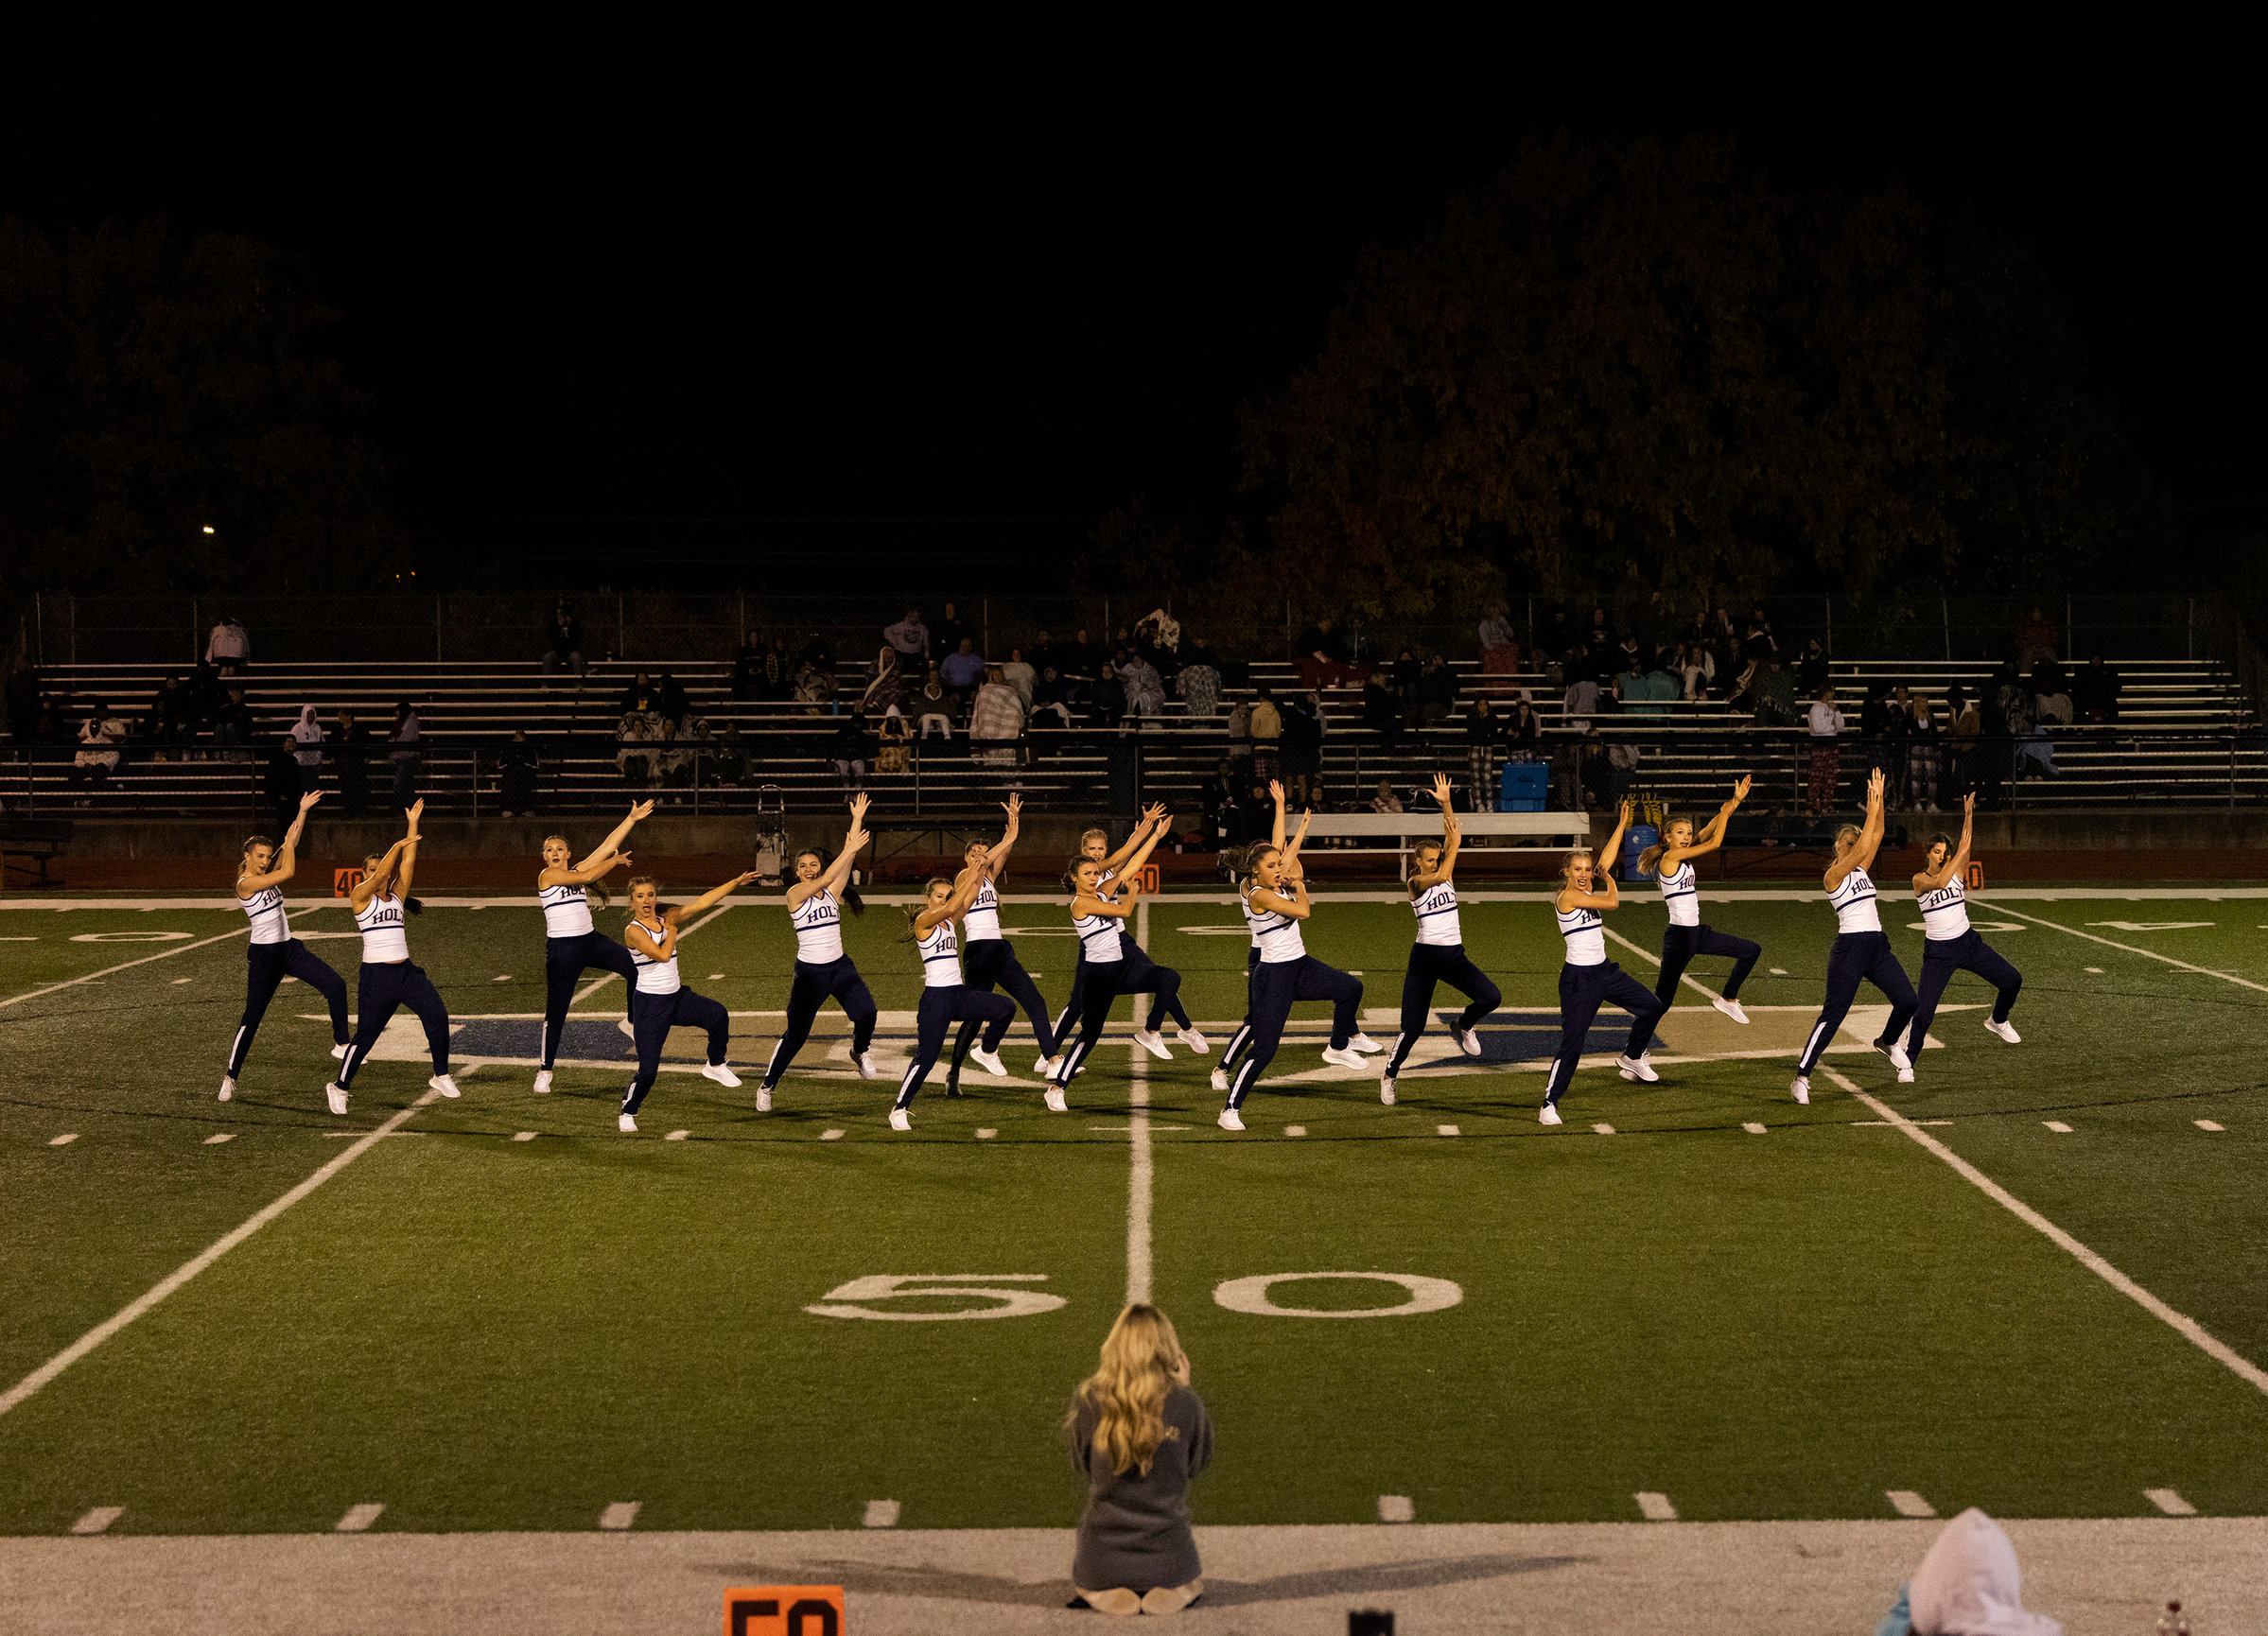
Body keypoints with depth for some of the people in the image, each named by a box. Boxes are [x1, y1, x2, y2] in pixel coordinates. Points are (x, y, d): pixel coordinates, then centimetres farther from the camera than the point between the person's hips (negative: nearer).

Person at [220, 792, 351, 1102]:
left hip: (288, 948, 7)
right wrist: (288, 842, -5)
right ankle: (231, 1077, 8)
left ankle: (341, 1043, 3)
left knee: (335, 985, -7)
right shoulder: (246, 883, -16)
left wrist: (302, 812, -1)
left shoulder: (268, 875, 7)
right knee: (252, 1016, -3)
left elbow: (290, 844, 6)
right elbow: (288, 872, -21)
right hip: (263, 953, -7)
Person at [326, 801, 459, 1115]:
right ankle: (339, 1087, 17)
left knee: (437, 1015, -12)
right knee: (366, 1036, -1)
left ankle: (441, 1075, 0)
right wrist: (398, 845, -11)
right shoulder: (359, 896, -2)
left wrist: (413, 824, 0)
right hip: (376, 975, -5)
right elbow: (381, 873, -17)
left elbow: (406, 863, 3)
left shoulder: (396, 896, 11)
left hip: (406, 971, 5)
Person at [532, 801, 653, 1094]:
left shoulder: (577, 870, 11)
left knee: (635, 966, -16)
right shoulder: (547, 875, -5)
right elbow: (586, 877, -14)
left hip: (591, 940, 5)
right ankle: (545, 1071, 10)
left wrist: (633, 818, 7)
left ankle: (635, 1022, 4)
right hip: (561, 947, -5)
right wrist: (615, 862, 0)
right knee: (555, 1011, -2)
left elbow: (609, 845, 10)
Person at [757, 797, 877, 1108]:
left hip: (840, 966, 3)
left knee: (865, 1013, -19)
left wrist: (858, 818, -8)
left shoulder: (831, 892, 5)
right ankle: (767, 1086, 15)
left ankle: (860, 1051, 14)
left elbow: (849, 857, -3)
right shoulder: (795, 893, -6)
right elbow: (823, 881, -24)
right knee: (795, 1035, -2)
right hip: (809, 972, -3)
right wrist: (848, 851, -29)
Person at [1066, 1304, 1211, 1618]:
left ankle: (1101, 1592, 8)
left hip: (1101, 1564, 0)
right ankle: (1175, 1591, 6)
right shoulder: (1184, 1404, -14)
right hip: (1168, 1562, 0)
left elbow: (1082, 1465, 3)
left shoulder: (1089, 1400, -14)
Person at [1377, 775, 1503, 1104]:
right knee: (1412, 1028, -4)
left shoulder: (1445, 876, 7)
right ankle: (1389, 1076, 15)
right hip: (1426, 955, -5)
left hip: (1454, 954, 5)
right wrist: (1455, 843, -21)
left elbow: (1450, 838, -3)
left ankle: (1462, 1027, 17)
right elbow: (1439, 877, -25)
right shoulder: (1415, 882, -6)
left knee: (1491, 997, -14)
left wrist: (1446, 803, -11)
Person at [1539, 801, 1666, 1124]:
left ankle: (1631, 1058, 37)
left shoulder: (1588, 890, 8)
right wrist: (1608, 879, 2)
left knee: (1651, 1007, 15)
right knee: (1572, 1043, -11)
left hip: (1604, 971, 9)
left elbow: (1607, 859, 16)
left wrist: (1622, 825, 17)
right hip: (1579, 977, -9)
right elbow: (1613, 901, -17)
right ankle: (1549, 1104, -5)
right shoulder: (1568, 896, -16)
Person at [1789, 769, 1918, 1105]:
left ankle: (1888, 1042, 29)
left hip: (1877, 945, 7)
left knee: (1908, 1001, -2)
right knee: (1833, 1015, -9)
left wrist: (1878, 801, -1)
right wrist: (1872, 809, -16)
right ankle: (1801, 1077, -5)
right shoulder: (1834, 874, -7)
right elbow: (1863, 847, -20)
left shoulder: (1861, 869, 15)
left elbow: (1876, 837, 7)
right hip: (1849, 948, -7)